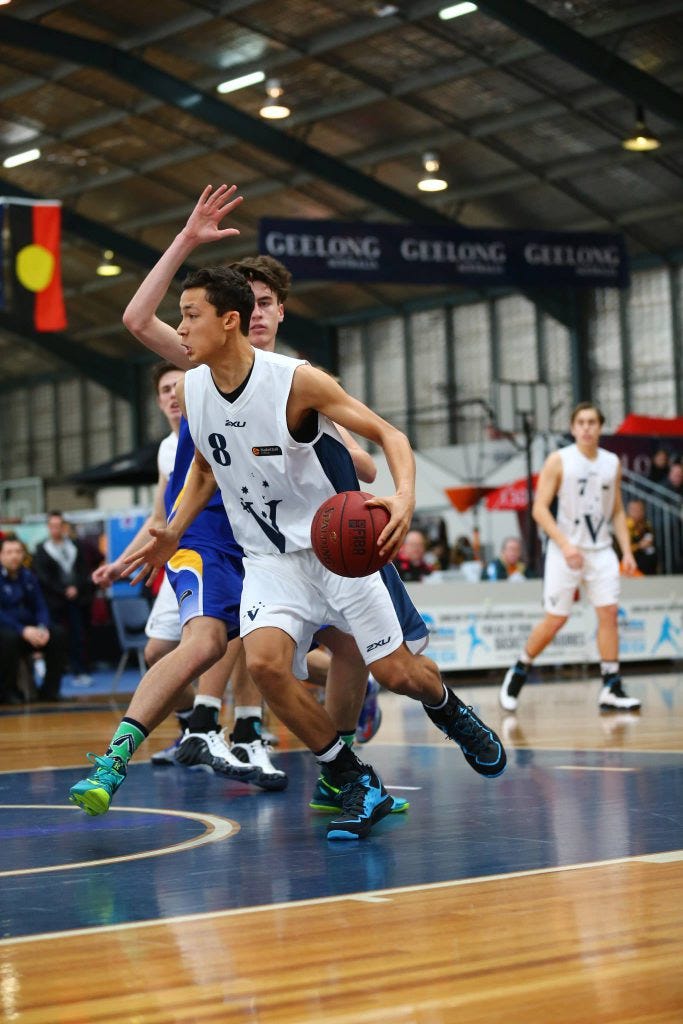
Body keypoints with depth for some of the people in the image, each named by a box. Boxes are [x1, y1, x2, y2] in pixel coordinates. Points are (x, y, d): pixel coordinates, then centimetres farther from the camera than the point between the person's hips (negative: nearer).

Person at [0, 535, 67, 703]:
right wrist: (23, 631, -29)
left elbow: (41, 607, 8)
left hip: (29, 629, 6)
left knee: (58, 634, -18)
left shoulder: (28, 576, 10)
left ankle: (49, 689, -9)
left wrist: (43, 628, -14)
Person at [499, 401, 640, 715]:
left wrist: (627, 551, 4)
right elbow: (539, 508, -10)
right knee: (555, 620, -2)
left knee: (609, 613, -6)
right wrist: (565, 544, -19)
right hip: (565, 551, -4)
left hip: (601, 550, 4)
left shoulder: (612, 463, 8)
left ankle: (611, 690, -2)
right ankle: (518, 673, 19)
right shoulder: (559, 460, -6)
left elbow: (617, 512, 15)